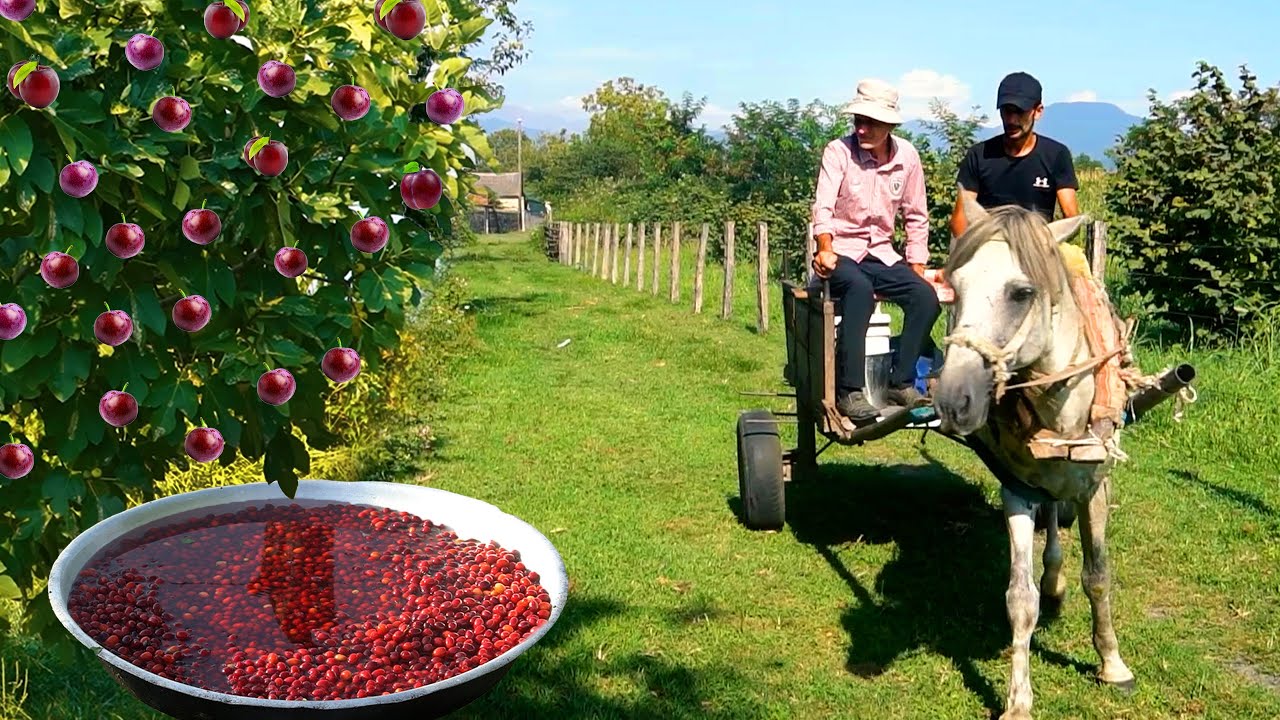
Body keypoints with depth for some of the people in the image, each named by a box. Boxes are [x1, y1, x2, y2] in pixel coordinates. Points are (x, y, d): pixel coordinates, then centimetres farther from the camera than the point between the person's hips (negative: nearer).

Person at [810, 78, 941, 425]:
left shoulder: (907, 156, 3)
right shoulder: (838, 151, -10)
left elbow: (916, 217, 11)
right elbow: (823, 205, -22)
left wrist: (917, 269, 5)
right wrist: (825, 249, -39)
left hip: (880, 253, 5)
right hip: (841, 252, -5)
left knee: (926, 297, -19)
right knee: (860, 288, -36)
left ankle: (901, 383, -9)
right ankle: (849, 392, -35)